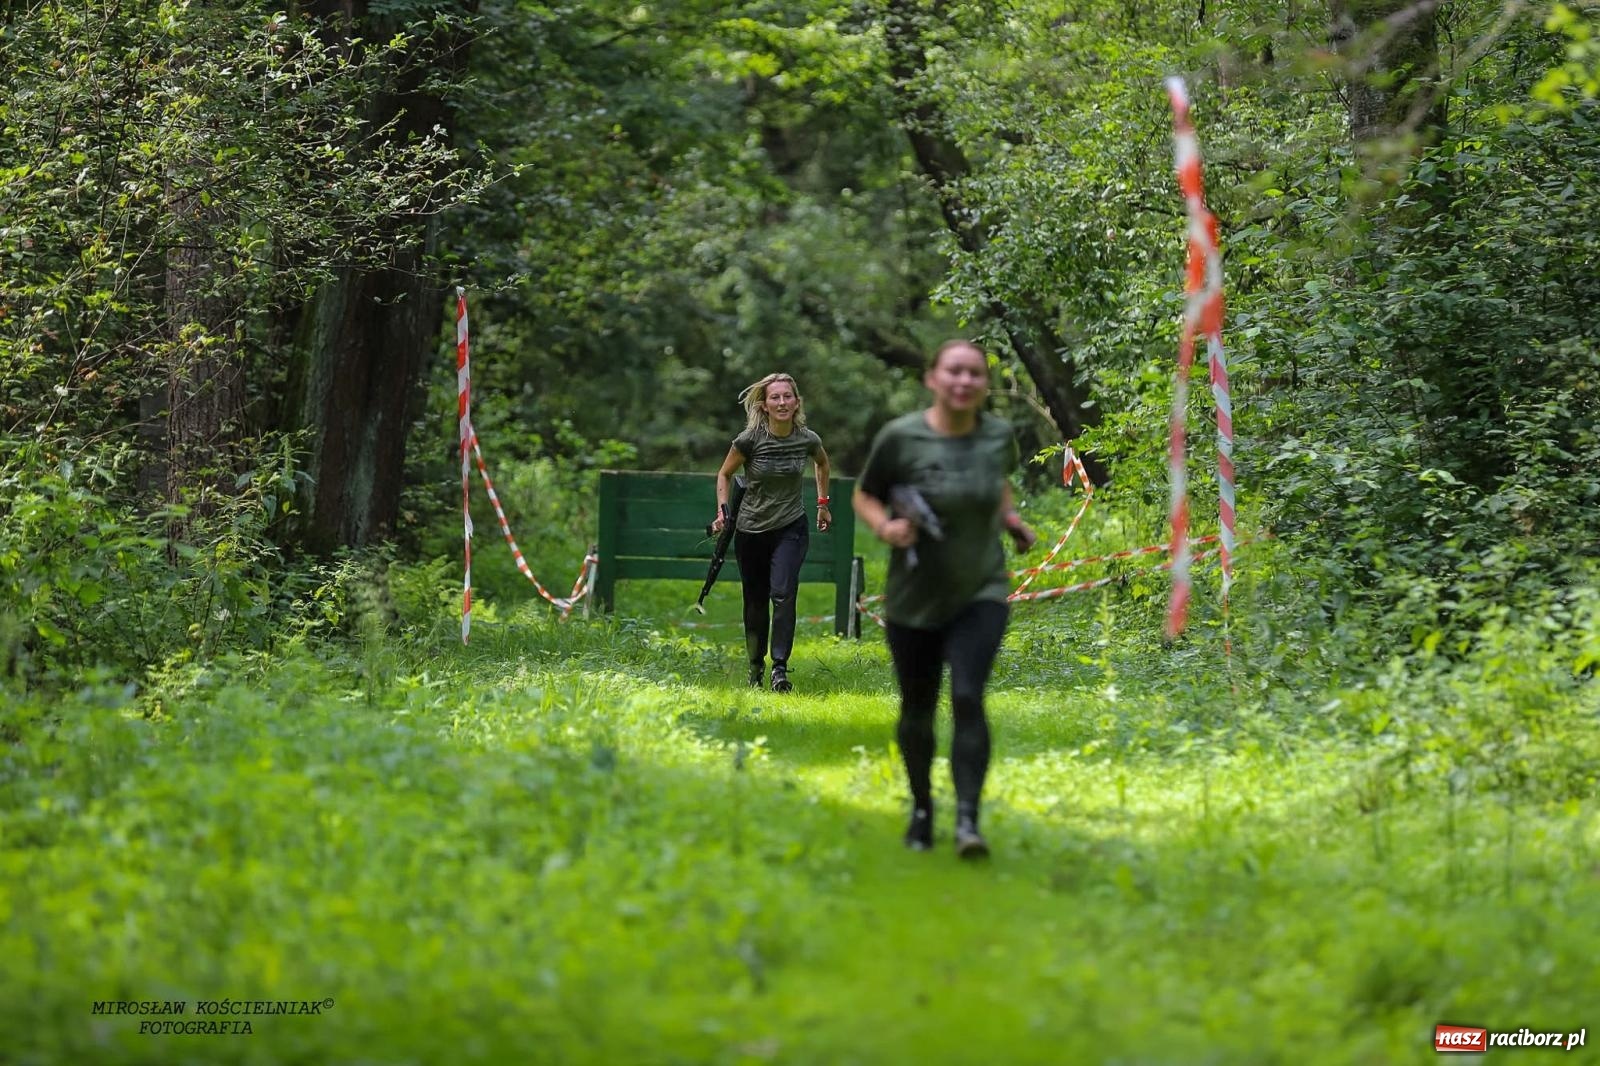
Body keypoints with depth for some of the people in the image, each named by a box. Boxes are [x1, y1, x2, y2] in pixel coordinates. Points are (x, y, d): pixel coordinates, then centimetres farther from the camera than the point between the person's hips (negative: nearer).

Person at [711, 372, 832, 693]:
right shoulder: (751, 439, -13)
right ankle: (755, 667, 27)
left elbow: (822, 463, 17)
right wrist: (722, 512, -10)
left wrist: (823, 503, 18)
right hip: (751, 531, 0)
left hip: (791, 529, 0)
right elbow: (724, 474, 2)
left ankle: (780, 668, -20)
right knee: (755, 603, 9)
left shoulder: (808, 440, -8)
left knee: (783, 594, -19)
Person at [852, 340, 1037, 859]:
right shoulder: (901, 437, -14)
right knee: (918, 710, 11)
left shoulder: (999, 435, -3)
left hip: (981, 593, 1)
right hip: (915, 597, -1)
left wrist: (1012, 519, 3)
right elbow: (864, 495, 0)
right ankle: (921, 806, 35)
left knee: (968, 699, -17)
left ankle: (967, 819, -18)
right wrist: (884, 526, -20)